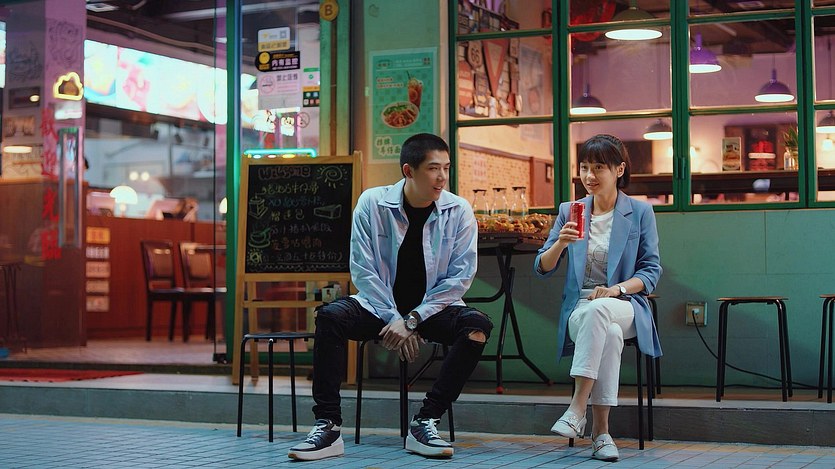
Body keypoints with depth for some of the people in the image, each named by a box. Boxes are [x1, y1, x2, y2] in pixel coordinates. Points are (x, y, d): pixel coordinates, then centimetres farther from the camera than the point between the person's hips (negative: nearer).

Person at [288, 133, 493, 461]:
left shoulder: (459, 212, -7)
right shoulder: (372, 204, -8)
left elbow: (460, 276, -9)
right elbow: (363, 271, -9)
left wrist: (412, 320, -17)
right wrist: (394, 320, -18)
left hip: (432, 309, 1)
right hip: (380, 306, 0)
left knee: (477, 324, -29)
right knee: (330, 316, -28)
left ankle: (425, 423, -25)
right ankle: (328, 427, -26)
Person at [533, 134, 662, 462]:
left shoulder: (640, 212, 7)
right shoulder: (569, 211, 12)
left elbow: (652, 270, 2)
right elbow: (542, 268, 8)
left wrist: (618, 288, -16)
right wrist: (561, 243, -13)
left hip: (626, 308, -1)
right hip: (578, 309, 1)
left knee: (598, 309, -40)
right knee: (609, 333, -36)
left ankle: (577, 409, -42)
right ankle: (601, 432, -35)